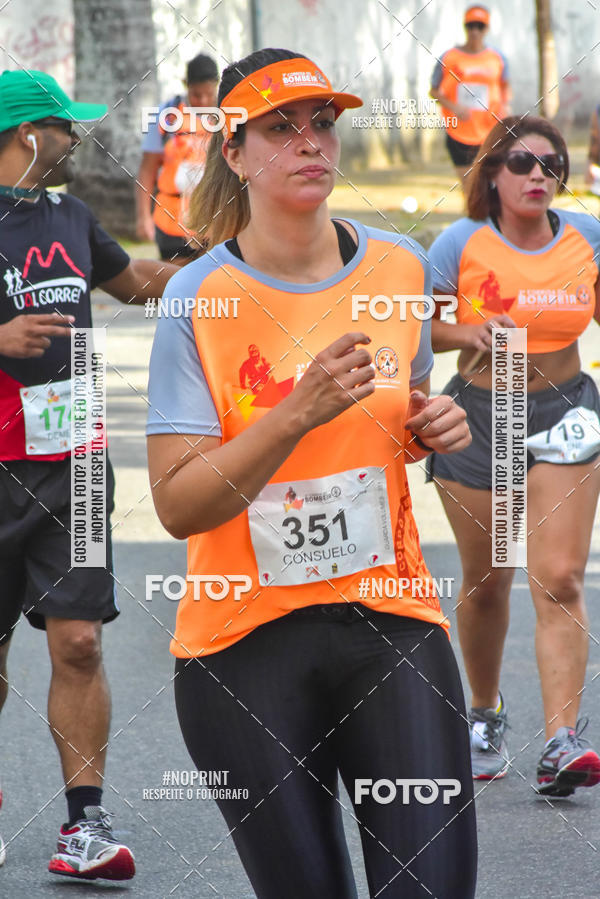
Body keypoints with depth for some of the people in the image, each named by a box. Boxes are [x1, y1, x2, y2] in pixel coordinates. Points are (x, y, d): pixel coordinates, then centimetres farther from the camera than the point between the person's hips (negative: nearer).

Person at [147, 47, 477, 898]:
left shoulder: (402, 266, 5)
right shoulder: (199, 298, -7)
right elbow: (177, 504, -14)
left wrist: (434, 429, 2)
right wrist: (300, 413, -23)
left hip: (393, 624, 3)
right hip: (244, 644, -2)